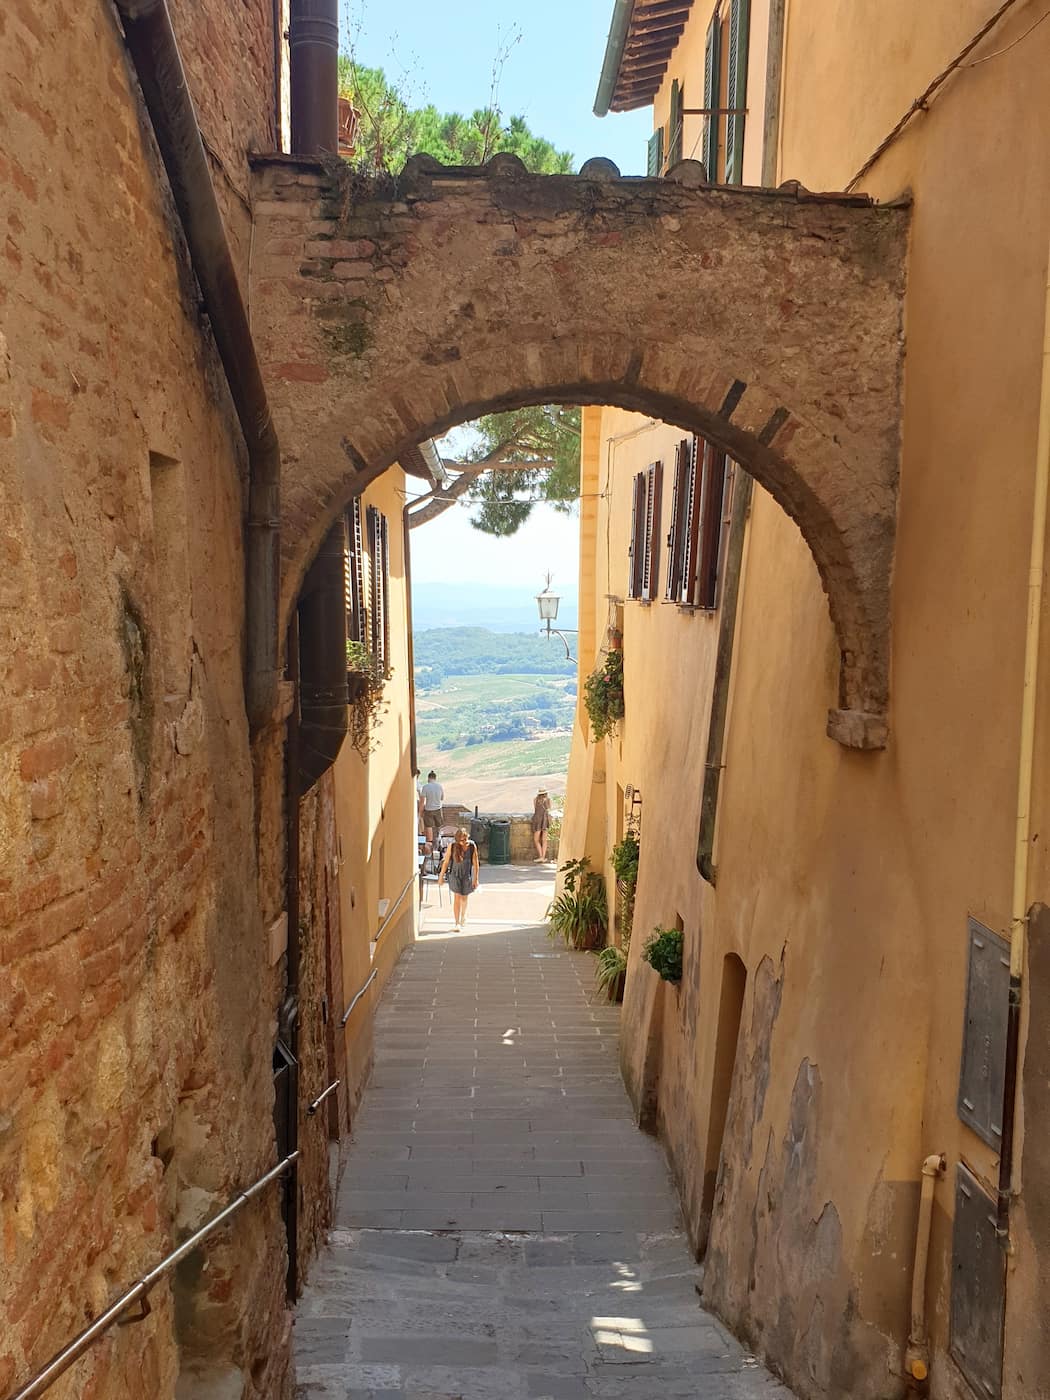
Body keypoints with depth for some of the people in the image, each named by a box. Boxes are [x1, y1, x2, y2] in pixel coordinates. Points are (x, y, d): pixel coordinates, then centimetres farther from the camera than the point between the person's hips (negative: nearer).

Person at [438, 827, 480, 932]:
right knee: (457, 897, -11)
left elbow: (475, 863, -7)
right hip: (455, 874, -1)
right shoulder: (452, 846, -14)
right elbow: (446, 862, -5)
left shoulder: (472, 846, -13)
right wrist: (441, 876, 0)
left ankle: (463, 916, 43)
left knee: (464, 898, 16)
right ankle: (456, 923, -6)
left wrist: (475, 879, -6)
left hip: (467, 875, 1)